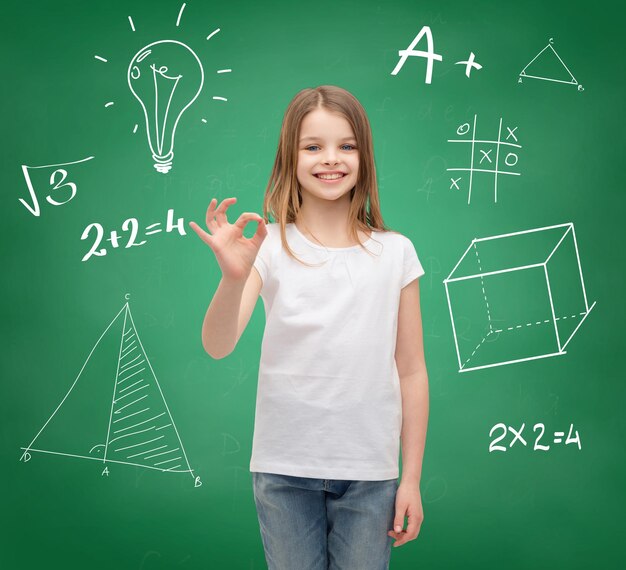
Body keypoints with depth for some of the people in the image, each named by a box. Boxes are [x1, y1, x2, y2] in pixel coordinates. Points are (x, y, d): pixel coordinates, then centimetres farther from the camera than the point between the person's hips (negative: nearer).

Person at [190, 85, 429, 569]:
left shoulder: (394, 253, -1)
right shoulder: (271, 247, -5)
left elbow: (411, 371, 2)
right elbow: (217, 346, -16)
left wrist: (412, 478, 3)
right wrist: (234, 277, -34)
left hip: (369, 472, 1)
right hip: (284, 469, 0)